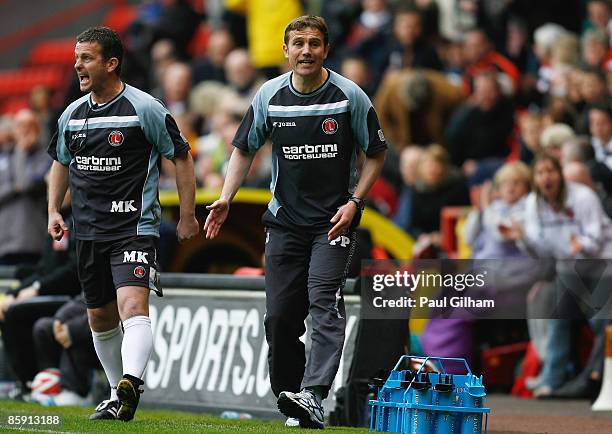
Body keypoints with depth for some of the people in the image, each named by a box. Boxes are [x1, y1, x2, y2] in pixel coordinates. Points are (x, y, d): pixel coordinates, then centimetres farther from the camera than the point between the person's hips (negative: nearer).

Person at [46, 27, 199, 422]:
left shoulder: (145, 109, -9)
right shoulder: (72, 114, 9)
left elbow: (182, 157, -1)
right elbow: (61, 163, 25)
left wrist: (187, 217, -2)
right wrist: (54, 211, 13)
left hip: (135, 229, -7)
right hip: (89, 233, 7)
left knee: (133, 307, -24)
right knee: (100, 319, 13)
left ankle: (130, 385, -41)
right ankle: (119, 396, 27)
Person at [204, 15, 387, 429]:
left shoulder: (350, 95, -8)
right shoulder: (270, 95, 0)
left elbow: (377, 153, 2)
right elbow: (245, 148, 12)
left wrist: (354, 202, -9)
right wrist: (226, 198, -2)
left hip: (334, 221, -4)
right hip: (285, 220, 4)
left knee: (325, 302, -20)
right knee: (279, 315, 2)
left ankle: (312, 398, -32)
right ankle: (290, 403, 15)